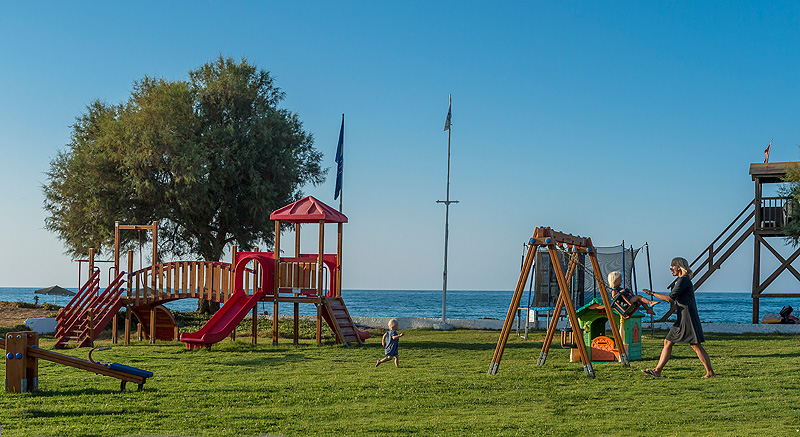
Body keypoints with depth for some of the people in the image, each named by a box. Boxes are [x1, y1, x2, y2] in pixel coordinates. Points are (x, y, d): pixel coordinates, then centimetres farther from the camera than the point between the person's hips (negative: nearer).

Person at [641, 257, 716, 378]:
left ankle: (710, 372, -3)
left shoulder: (683, 280, -12)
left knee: (695, 345, -8)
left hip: (688, 317, -10)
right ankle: (657, 370, 8)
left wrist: (652, 293, -11)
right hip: (682, 319, 10)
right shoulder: (684, 280, 19)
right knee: (668, 342, 8)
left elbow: (670, 298, -16)